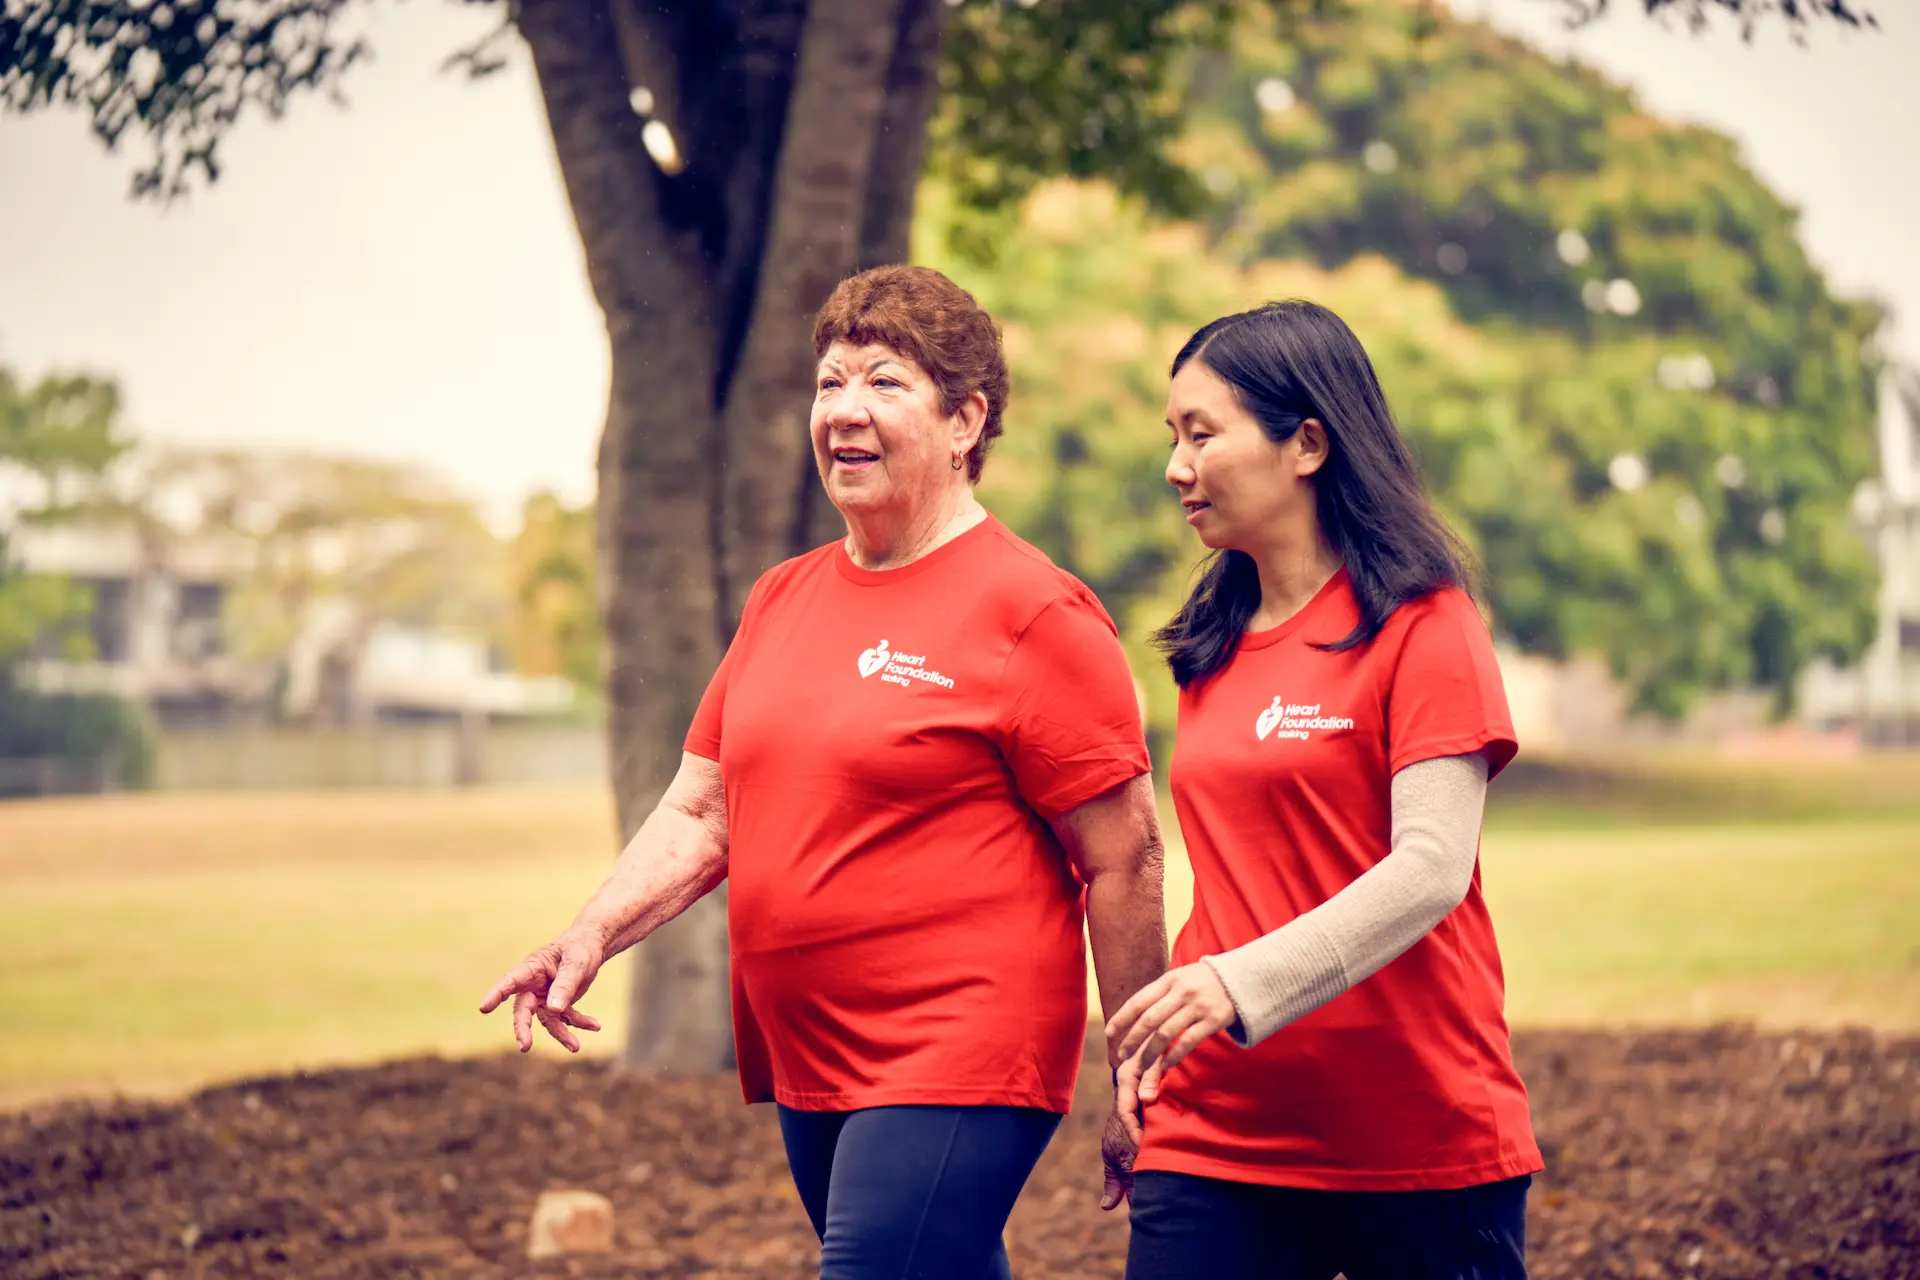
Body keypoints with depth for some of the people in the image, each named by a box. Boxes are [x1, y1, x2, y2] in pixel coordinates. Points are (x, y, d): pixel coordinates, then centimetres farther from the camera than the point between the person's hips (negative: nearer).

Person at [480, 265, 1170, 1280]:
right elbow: (700, 813, 16)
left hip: (957, 1072, -7)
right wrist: (592, 934, -2)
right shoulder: (782, 599, 13)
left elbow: (1123, 861, -9)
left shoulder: (1033, 611, -9)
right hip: (808, 1070, 7)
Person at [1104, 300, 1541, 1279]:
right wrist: (1156, 1032, 5)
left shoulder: (1421, 624, -6)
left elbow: (1432, 867, -16)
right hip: (1217, 1134, 5)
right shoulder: (1214, 647, 13)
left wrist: (1245, 986, -27)